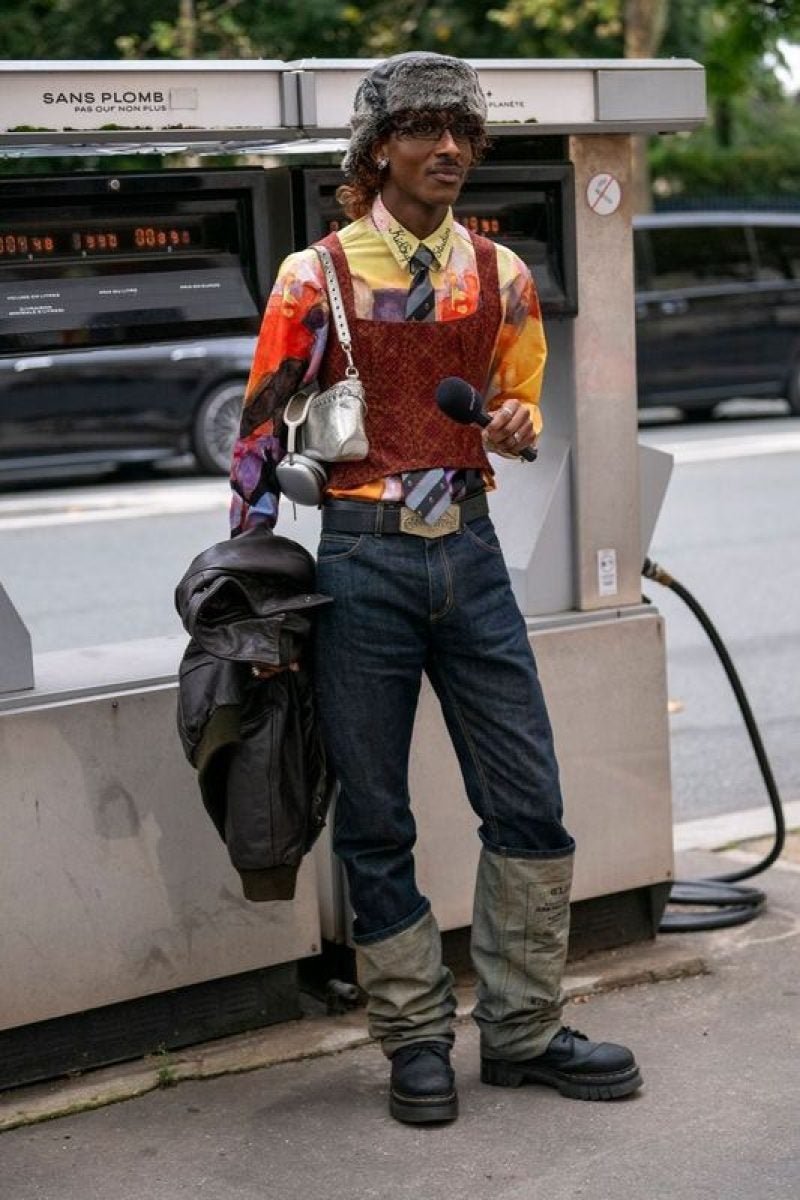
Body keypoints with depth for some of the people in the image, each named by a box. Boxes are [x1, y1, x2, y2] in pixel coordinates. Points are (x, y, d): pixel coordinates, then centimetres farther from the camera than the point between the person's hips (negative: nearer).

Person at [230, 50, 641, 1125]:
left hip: (470, 551, 4)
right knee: (375, 822, 4)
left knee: (529, 803, 4)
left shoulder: (500, 277, 8)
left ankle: (523, 1029, 20)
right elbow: (262, 431, 1)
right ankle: (417, 1042, 20)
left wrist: (517, 424, -5)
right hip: (363, 557, -3)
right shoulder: (316, 279, -2)